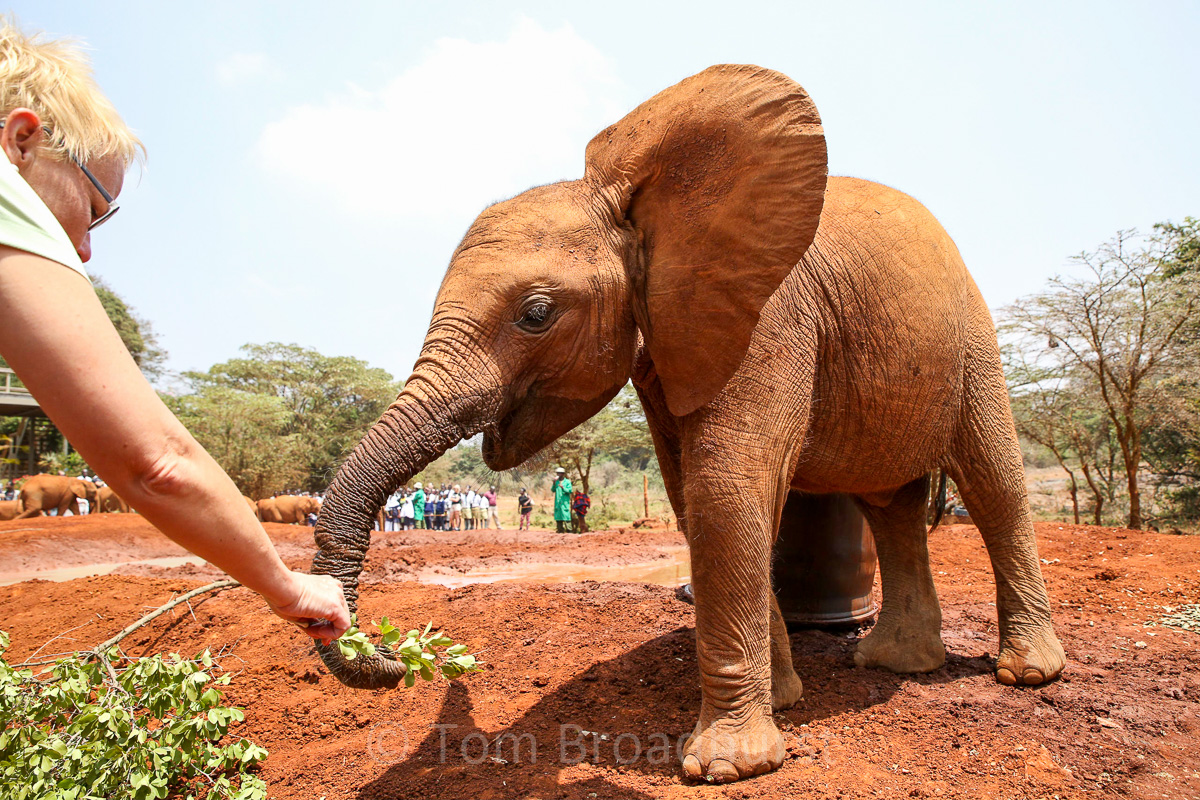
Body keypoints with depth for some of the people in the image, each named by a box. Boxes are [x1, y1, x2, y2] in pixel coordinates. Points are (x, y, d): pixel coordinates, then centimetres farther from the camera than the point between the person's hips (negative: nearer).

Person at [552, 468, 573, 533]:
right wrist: (554, 483, -6)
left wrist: (563, 487, -21)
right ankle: (560, 530, 10)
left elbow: (570, 491, -8)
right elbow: (553, 490, 7)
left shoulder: (567, 482, 1)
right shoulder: (557, 481, 15)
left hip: (565, 501, -5)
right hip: (557, 501, 5)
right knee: (558, 515, 5)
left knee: (565, 515, -12)